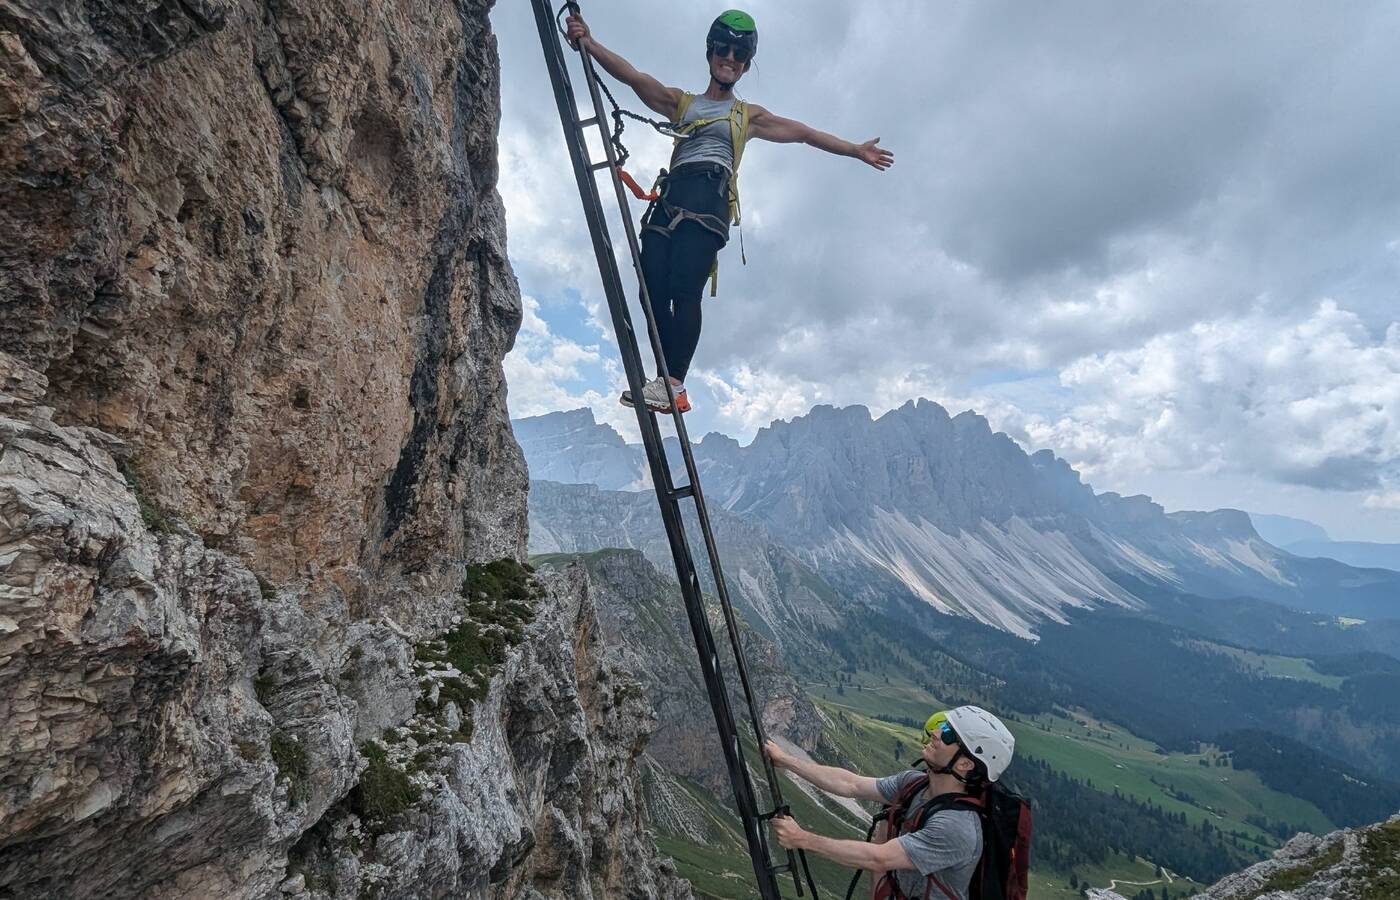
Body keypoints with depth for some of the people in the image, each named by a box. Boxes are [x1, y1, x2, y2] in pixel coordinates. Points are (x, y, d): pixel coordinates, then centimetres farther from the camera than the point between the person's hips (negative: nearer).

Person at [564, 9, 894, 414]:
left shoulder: (748, 116, 26)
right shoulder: (680, 102, 27)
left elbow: (802, 133, 27)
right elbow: (634, 77, 13)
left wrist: (856, 150, 27)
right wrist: (590, 45, -1)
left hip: (710, 199, -2)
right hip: (670, 197, 3)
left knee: (684, 289, -22)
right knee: (653, 292, -14)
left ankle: (673, 385, -28)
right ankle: (666, 385, -14)